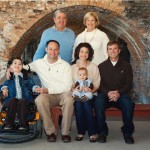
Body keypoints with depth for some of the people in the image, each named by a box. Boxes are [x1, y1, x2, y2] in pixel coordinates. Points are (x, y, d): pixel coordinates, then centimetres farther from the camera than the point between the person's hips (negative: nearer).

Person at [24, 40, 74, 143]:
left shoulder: (65, 65, -1)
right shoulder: (39, 63, 7)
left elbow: (67, 86, -8)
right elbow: (23, 67, 21)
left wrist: (48, 90, -17)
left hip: (63, 93, -1)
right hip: (48, 95, 2)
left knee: (69, 99, -37)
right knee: (40, 100, -34)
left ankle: (65, 132, -19)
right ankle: (50, 131, -19)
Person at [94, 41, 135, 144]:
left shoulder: (126, 66, 11)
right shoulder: (102, 66, 12)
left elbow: (128, 84, 3)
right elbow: (99, 84, 3)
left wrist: (118, 93, -17)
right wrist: (108, 93, -18)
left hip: (121, 95, 0)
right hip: (105, 94, 1)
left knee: (128, 103, -34)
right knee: (98, 102, -34)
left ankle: (127, 132, -14)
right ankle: (102, 132, -19)